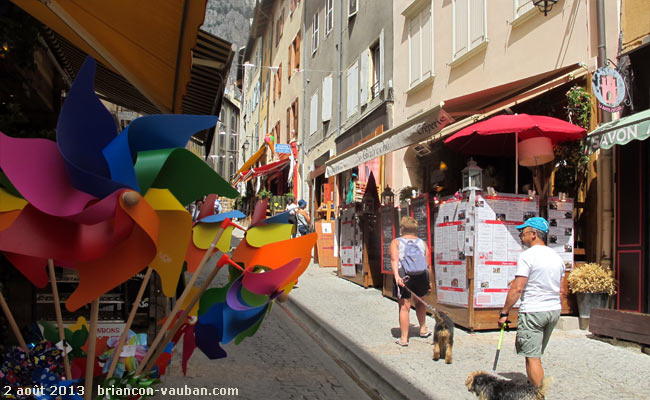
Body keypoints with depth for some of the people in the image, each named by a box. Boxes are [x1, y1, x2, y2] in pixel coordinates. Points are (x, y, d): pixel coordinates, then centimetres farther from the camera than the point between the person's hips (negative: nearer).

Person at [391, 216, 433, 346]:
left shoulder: (396, 242, 9)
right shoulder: (422, 243, 15)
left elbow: (394, 259, -10)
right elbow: (428, 265, 9)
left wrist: (396, 275, -20)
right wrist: (429, 282, 16)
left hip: (402, 277, -2)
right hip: (421, 277, 3)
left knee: (404, 307, 2)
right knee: (420, 302, 27)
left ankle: (404, 338, 5)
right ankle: (423, 329, 32)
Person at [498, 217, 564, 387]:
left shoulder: (528, 256, -13)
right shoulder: (556, 257, 11)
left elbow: (517, 288, -16)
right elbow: (558, 287, 18)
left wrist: (504, 312, -10)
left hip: (532, 311, -8)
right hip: (554, 310, 8)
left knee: (532, 357, -4)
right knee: (536, 354, 19)